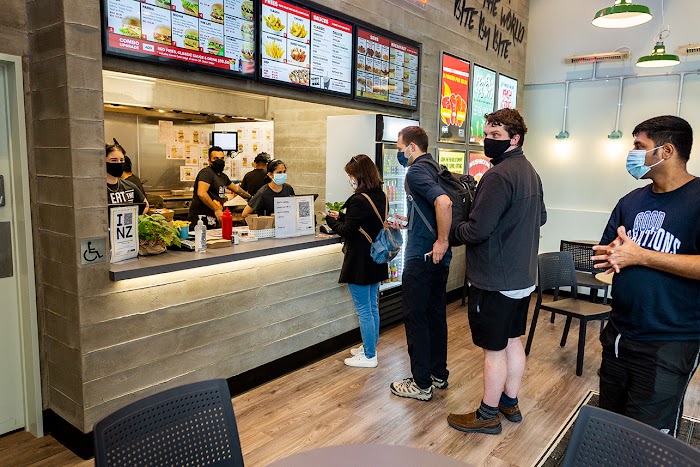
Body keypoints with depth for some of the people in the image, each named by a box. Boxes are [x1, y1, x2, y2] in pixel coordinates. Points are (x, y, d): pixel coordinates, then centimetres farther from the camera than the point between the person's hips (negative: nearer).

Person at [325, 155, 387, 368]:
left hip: (360, 262, -9)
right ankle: (370, 347, 33)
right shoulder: (381, 196, 6)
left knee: (364, 310, 2)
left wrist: (331, 220, -2)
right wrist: (342, 216, 11)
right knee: (373, 307, 19)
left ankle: (369, 356, 13)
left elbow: (347, 231, -20)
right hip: (376, 260, 9)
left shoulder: (359, 200, -22)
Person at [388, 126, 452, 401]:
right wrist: (407, 223, 22)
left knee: (416, 318, 1)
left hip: (421, 257, -9)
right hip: (438, 258, 10)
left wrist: (442, 241, -24)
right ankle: (439, 374, 29)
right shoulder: (434, 169, 14)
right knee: (436, 315, 17)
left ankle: (421, 384, 12)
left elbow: (443, 202, -33)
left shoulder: (416, 171, -15)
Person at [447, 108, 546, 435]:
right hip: (523, 276, 10)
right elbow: (541, 218, 22)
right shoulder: (531, 172, 10)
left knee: (494, 349, 4)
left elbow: (478, 230, -26)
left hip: (495, 280, -10)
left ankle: (488, 415, 19)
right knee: (513, 340, 19)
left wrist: (456, 232, -6)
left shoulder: (498, 175, -22)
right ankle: (510, 404, 34)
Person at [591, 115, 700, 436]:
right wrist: (613, 256, -10)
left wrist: (639, 256, -20)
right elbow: (603, 253, 13)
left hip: (669, 345, -6)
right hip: (618, 335, 6)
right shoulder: (632, 201, 10)